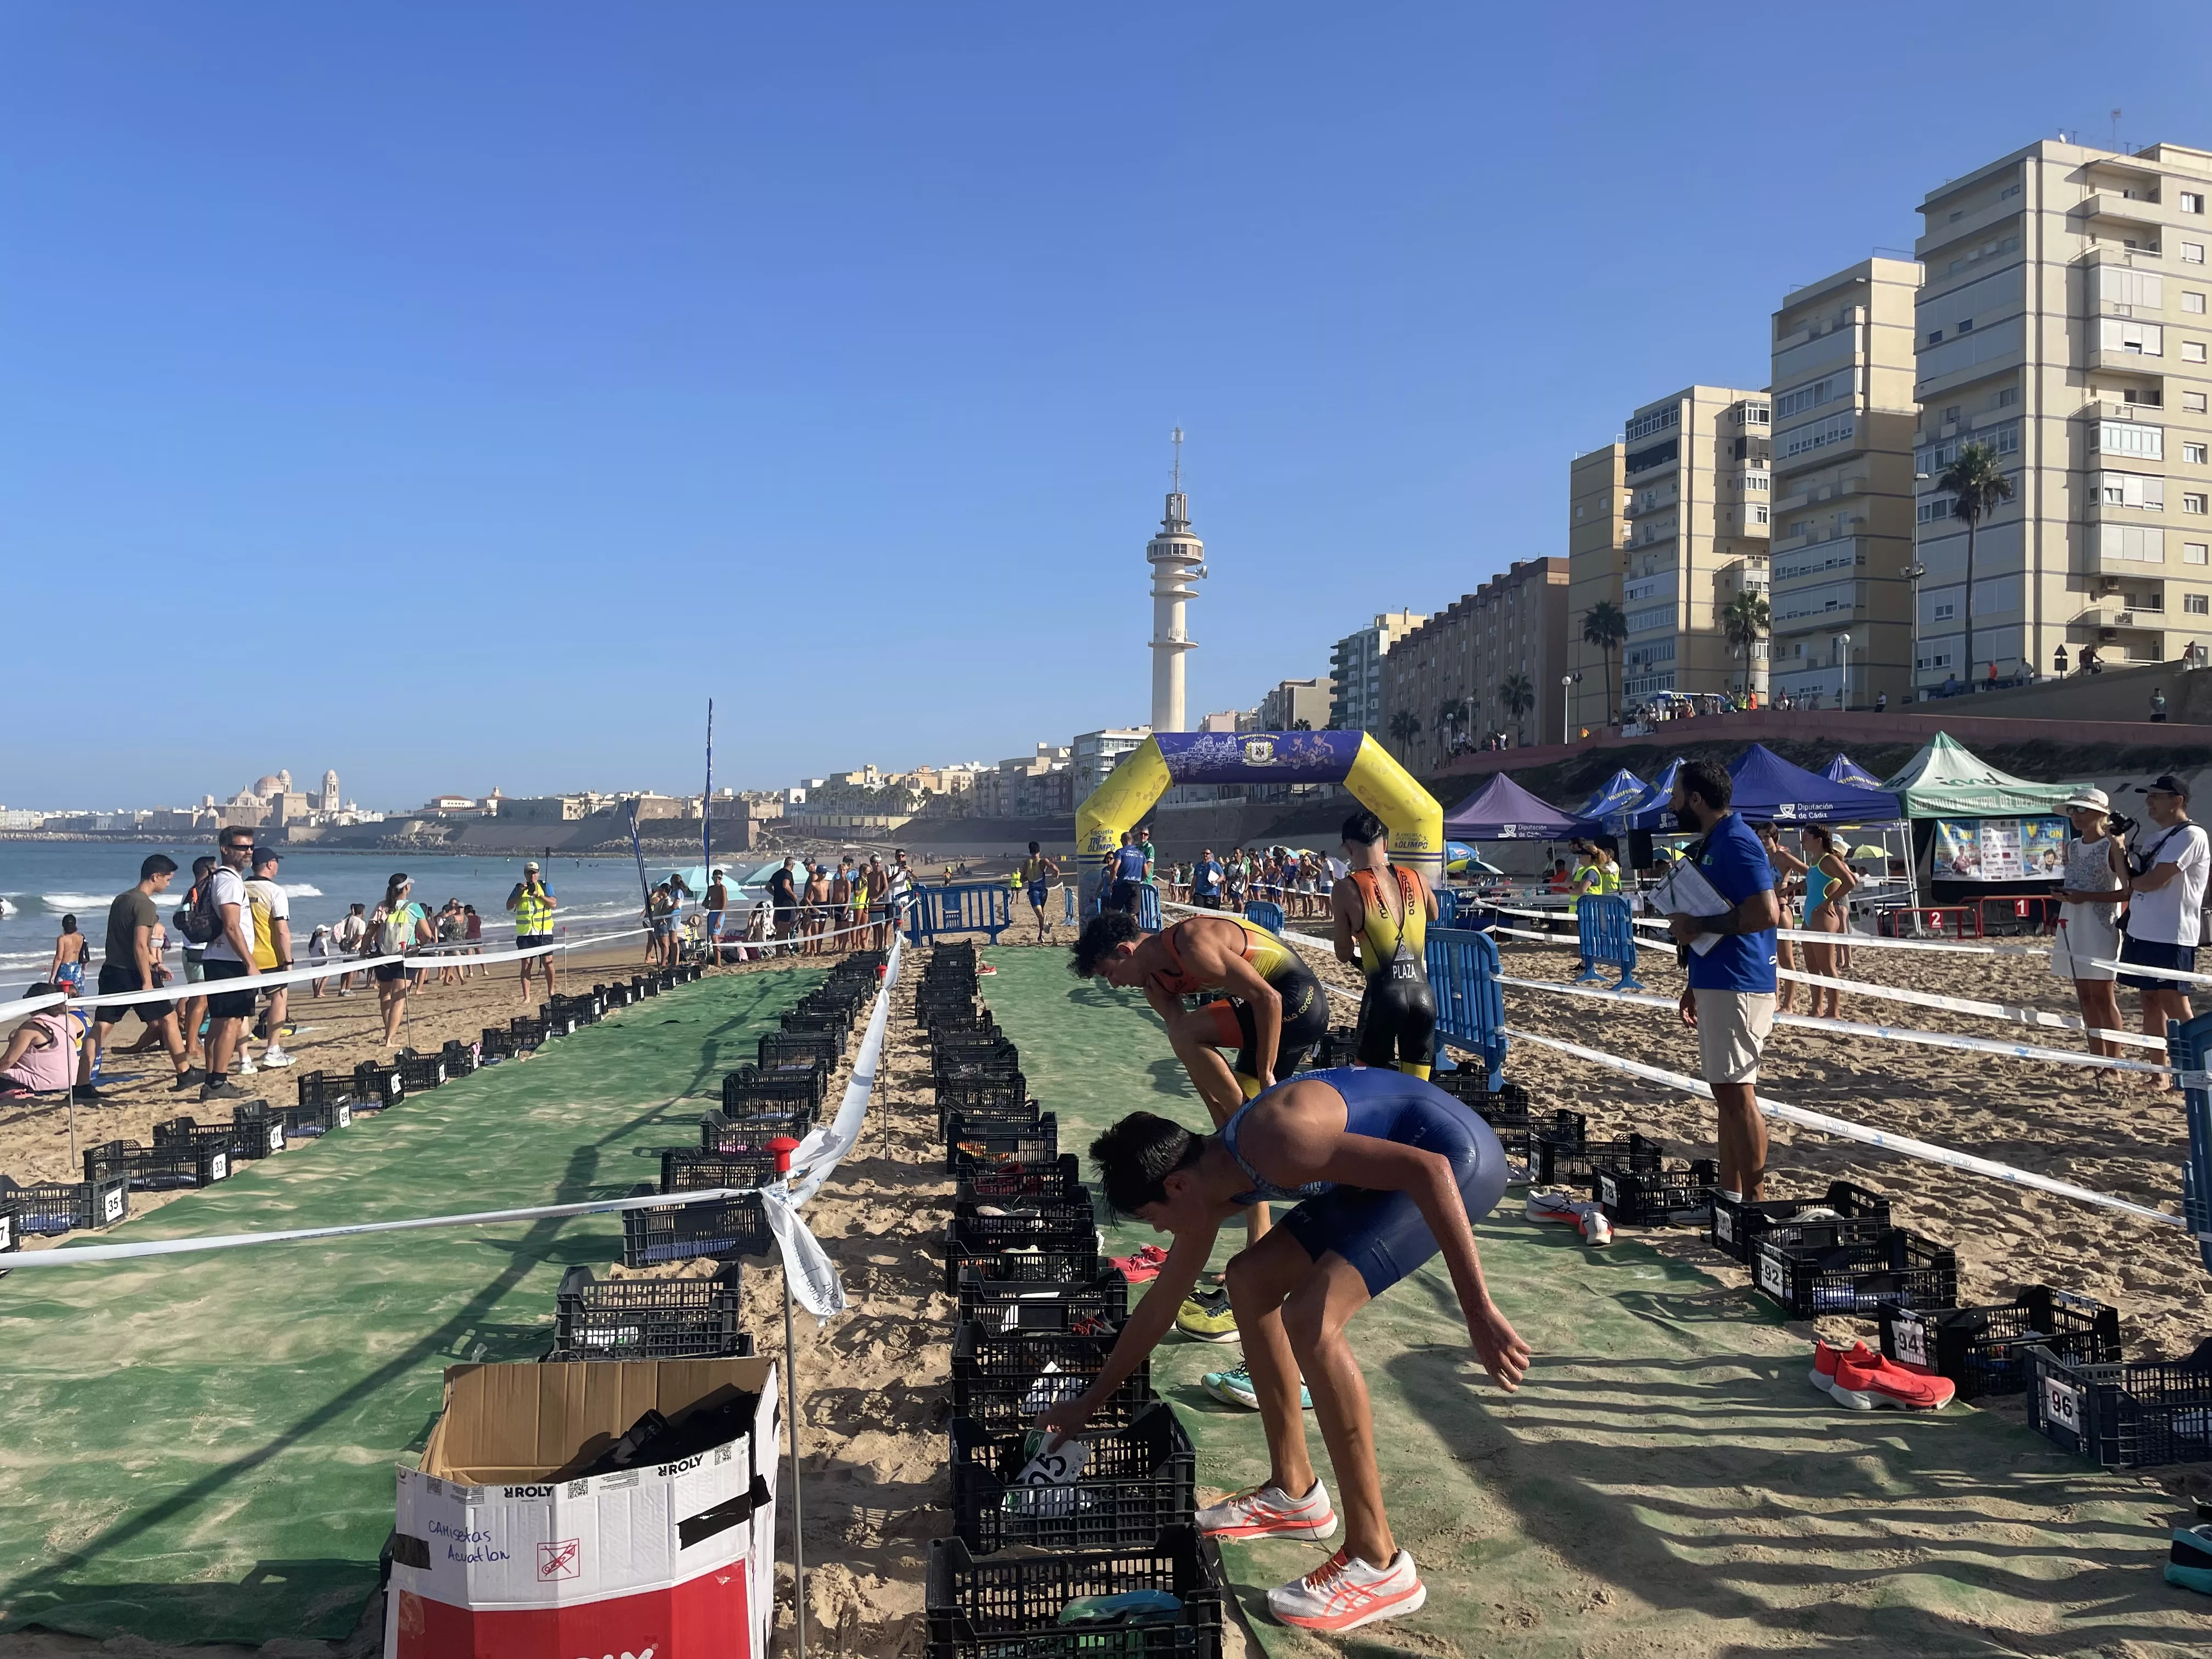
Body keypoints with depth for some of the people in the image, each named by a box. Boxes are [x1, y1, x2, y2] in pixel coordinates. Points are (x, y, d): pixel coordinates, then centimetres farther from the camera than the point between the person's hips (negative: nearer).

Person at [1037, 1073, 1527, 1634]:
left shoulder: (1268, 1145, -27)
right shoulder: (1209, 1184, 3)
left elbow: (1428, 1171, -31)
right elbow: (1160, 1301, 17)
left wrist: (1478, 1310, -31)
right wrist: (1090, 1401, 24)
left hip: (1456, 1154, -10)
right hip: (1401, 1153, 10)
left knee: (1311, 1320, -19)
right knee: (1250, 1279, 14)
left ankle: (1378, 1564, -9)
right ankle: (1295, 1492, 23)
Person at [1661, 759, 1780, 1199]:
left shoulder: (1735, 842, -15)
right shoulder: (1710, 845, 16)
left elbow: (1765, 913, -25)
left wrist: (1698, 926, -16)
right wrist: (1694, 985, 22)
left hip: (1737, 986, -10)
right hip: (1715, 983, 10)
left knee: (1736, 1093, -7)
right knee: (1726, 1092, 13)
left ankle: (1754, 1201, -1)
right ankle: (1729, 1195, 20)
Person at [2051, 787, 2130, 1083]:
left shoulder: (2113, 845, -8)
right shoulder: (2072, 846, 12)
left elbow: (2128, 890, -14)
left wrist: (2086, 897, -20)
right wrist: (2063, 893, 1)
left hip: (2100, 928, -7)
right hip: (2073, 926, 7)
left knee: (2102, 997, -4)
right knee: (2085, 997, 9)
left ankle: (2113, 1067, 2)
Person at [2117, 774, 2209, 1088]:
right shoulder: (2152, 838, 16)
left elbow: (2152, 881, -18)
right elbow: (2133, 880, 17)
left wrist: (2131, 881, 2)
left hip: (2172, 937, -9)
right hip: (2141, 932, 9)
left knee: (2174, 1005, -6)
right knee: (2150, 1000, 11)